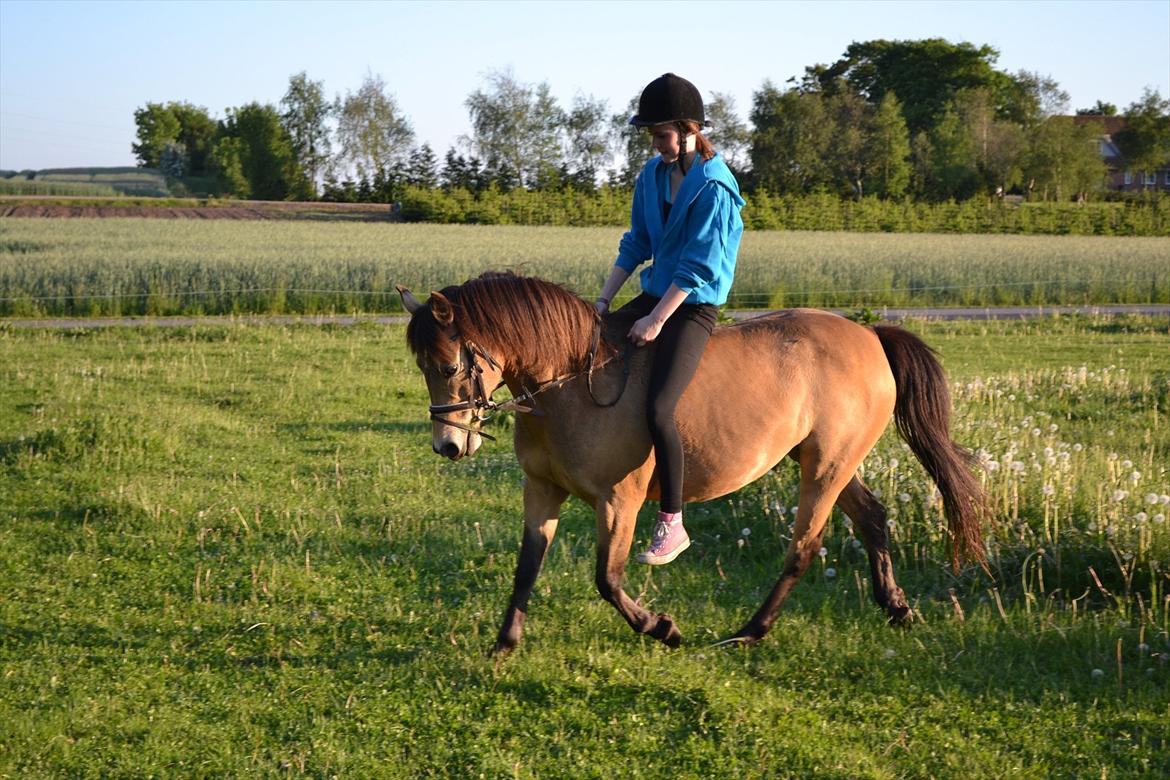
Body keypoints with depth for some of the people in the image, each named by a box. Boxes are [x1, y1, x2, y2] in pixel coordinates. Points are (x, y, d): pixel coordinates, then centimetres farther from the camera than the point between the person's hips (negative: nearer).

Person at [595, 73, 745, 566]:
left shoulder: (713, 187, -17)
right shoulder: (653, 174, 7)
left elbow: (697, 266, -19)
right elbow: (636, 243, 12)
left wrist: (656, 320, -19)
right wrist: (605, 299, 5)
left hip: (695, 306, -9)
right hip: (656, 293, 9)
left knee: (658, 408, -22)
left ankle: (672, 524, -11)